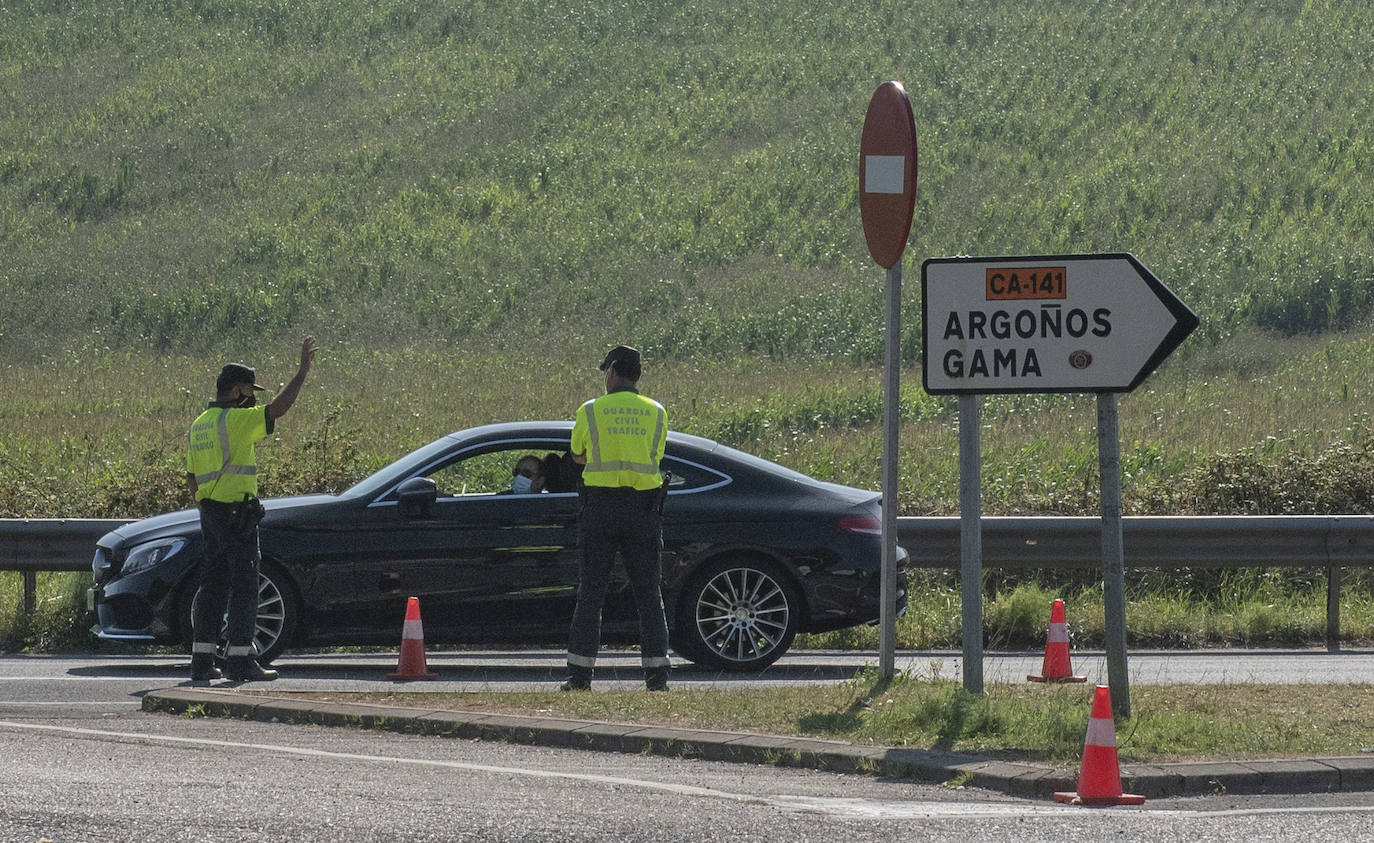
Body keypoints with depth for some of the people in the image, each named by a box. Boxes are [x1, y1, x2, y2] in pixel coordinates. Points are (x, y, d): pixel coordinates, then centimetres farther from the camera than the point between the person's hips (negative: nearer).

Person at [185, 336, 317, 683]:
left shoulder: (199, 426, 14)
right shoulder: (237, 421, -12)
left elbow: (191, 478, 18)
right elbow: (279, 407, -17)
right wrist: (303, 371, -9)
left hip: (209, 512, 8)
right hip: (237, 514, -8)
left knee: (213, 586, 11)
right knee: (244, 586, -4)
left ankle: (202, 660, 10)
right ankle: (240, 659, -5)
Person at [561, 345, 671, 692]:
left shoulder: (590, 411, 0)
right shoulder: (656, 413, 5)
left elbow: (578, 455, 11)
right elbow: (656, 455, 13)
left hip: (601, 504, -1)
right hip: (644, 504, 1)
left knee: (591, 591, 3)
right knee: (649, 593, 5)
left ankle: (580, 673, 0)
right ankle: (656, 672, -1)